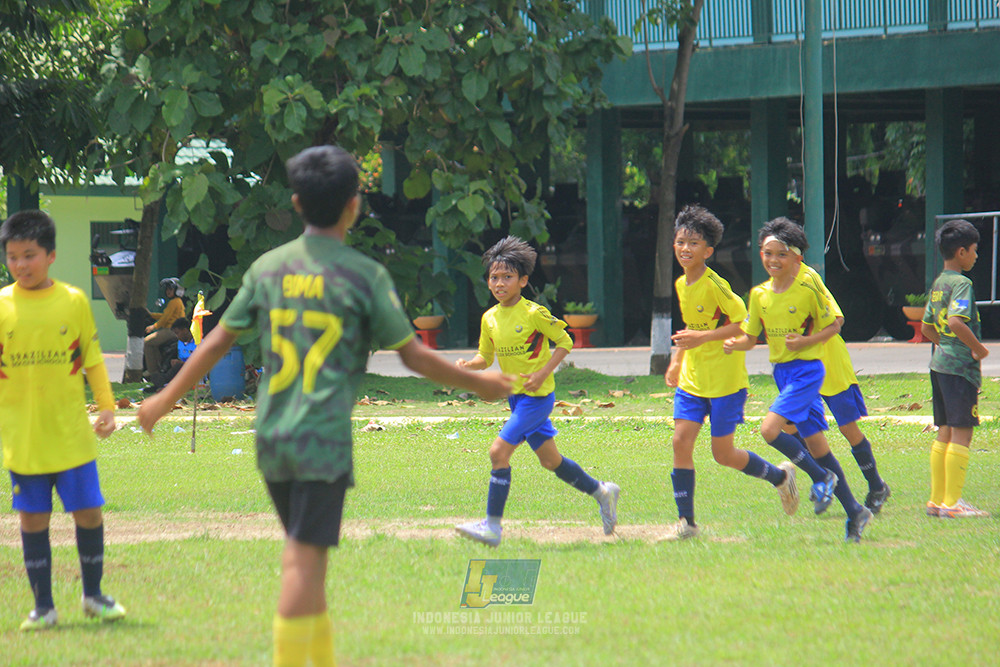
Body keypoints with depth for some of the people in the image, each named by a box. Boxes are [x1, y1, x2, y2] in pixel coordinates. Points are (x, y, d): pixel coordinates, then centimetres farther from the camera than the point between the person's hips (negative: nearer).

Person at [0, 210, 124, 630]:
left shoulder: (74, 301, 0)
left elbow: (93, 359, 8)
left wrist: (107, 407, 1)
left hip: (72, 434, 0)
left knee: (89, 513, 2)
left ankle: (93, 595, 20)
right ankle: (42, 605, 13)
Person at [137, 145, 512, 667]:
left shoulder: (268, 267, 7)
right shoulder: (364, 276, -5)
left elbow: (219, 342, 10)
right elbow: (413, 356, -3)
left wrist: (166, 399, 21)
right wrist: (478, 384, 10)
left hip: (271, 438, 5)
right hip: (324, 439, -5)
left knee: (302, 554, 17)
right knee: (306, 557, -8)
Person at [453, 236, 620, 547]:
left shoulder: (533, 314, -15)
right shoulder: (490, 318, 5)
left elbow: (565, 342, -8)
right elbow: (485, 357, 15)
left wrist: (542, 373, -18)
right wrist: (467, 365, -7)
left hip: (537, 396, -8)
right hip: (515, 396, 8)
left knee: (499, 451, -17)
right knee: (549, 459, 16)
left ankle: (492, 526, -13)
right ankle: (602, 492, 35)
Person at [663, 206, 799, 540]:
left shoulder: (714, 285, -17)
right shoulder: (682, 285, 7)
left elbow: (743, 323, -17)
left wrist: (703, 337, -24)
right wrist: (677, 361, 17)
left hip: (725, 379, -7)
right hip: (692, 378, 7)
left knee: (723, 453, 0)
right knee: (680, 442, -6)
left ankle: (780, 476, 26)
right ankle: (686, 522, -1)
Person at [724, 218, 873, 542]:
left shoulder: (808, 292, -12)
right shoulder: (760, 294, 5)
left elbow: (833, 326, -5)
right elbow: (750, 337, 10)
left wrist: (807, 341, -20)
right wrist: (734, 343, -11)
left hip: (807, 370, -7)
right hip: (782, 372, 7)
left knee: (770, 429, -22)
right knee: (816, 445, 9)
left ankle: (822, 478, -2)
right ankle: (854, 512, 17)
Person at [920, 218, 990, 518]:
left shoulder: (938, 284, 14)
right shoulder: (961, 284, -14)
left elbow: (927, 327, 21)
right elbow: (956, 321, -28)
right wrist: (977, 347, -17)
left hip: (940, 363, 9)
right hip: (961, 367, -9)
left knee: (945, 433, 13)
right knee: (962, 433, -7)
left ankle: (937, 500, 15)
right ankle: (952, 503, -9)